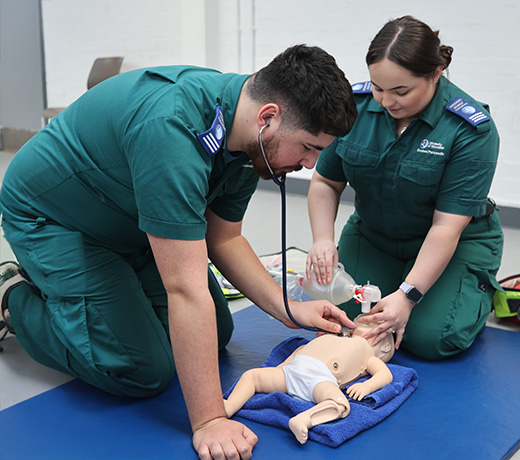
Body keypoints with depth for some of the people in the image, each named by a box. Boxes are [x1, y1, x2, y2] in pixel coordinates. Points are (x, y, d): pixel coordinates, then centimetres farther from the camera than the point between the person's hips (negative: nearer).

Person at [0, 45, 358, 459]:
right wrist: (208, 421, -35)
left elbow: (223, 239, 1)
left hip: (130, 221, 8)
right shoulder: (172, 131, -40)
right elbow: (186, 290, -40)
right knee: (143, 371, -14)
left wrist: (288, 310, -9)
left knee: (214, 335, 6)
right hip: (50, 217, -8)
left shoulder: (247, 135, -12)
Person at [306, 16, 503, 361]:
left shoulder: (472, 129, -24)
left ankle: (481, 288, 14)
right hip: (371, 235, 4)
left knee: (430, 339, -19)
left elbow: (447, 226, -26)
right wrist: (323, 239, -21)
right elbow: (326, 182, -3)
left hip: (455, 243, -3)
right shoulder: (354, 104, -14)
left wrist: (408, 295, -34)